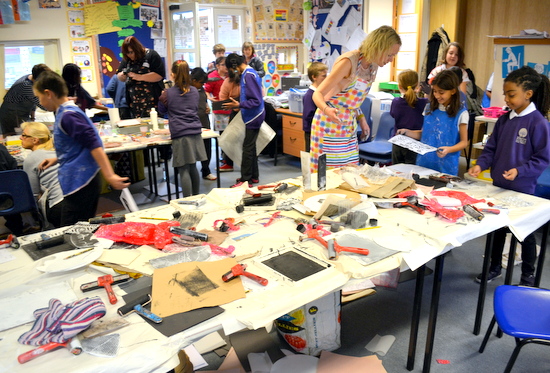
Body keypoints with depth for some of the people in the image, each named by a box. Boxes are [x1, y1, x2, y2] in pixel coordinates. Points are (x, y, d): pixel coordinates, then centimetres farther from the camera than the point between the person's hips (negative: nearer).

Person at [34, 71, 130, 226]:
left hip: (79, 183, -10)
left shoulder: (68, 116, -17)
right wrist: (57, 159, 25)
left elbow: (94, 145, -25)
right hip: (80, 182, 10)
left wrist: (110, 176, -32)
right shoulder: (66, 112, 13)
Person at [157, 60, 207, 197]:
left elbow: (162, 111, 15)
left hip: (180, 134, -5)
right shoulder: (194, 91, 11)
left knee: (184, 170, -3)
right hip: (195, 132, 5)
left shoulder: (168, 93, -2)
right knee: (193, 168, 14)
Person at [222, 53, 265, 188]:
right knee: (250, 147, 16)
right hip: (252, 116, 10)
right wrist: (238, 104, 13)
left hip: (253, 117, -10)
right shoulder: (247, 73, 11)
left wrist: (239, 105, -25)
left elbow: (256, 101, -23)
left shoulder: (248, 75, -19)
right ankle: (253, 176, 25)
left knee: (248, 148, -5)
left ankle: (246, 179, 2)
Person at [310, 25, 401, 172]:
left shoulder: (373, 66, 6)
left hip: (349, 127, 8)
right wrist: (326, 109, -40)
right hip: (330, 125, -8)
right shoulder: (348, 61, -18)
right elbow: (318, 94, -20)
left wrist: (362, 119, 9)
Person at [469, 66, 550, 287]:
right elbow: (491, 148, 7)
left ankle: (528, 276, 29)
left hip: (523, 189, -6)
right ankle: (494, 267, 37)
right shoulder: (504, 119, 2)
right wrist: (481, 165, -10)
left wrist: (519, 171, -26)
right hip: (499, 185, 6)